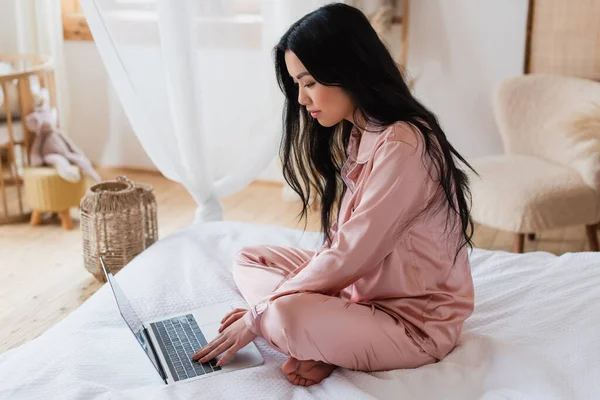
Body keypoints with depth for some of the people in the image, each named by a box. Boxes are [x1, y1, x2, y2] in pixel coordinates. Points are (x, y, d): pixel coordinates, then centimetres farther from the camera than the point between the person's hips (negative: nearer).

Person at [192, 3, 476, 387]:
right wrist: (285, 293, -6)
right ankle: (319, 347, -10)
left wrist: (260, 315, -16)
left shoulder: (403, 148, -25)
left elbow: (348, 257, -24)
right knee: (249, 260, 8)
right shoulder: (355, 136, 5)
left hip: (415, 324, -10)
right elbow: (341, 244, 7)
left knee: (288, 314, -34)